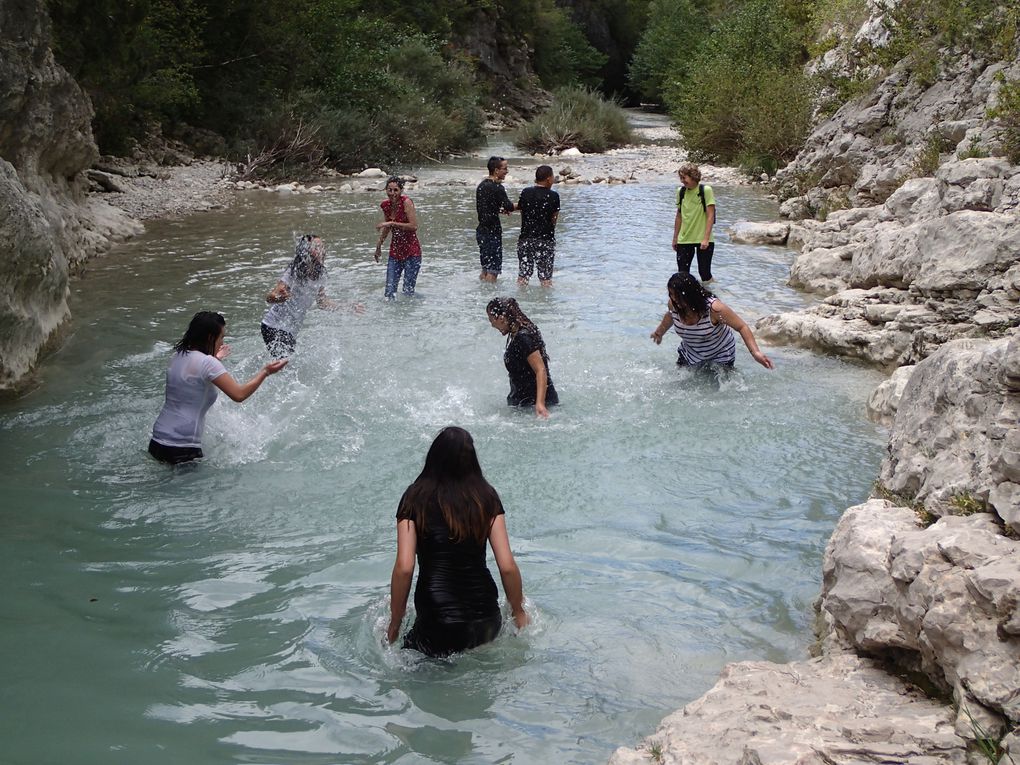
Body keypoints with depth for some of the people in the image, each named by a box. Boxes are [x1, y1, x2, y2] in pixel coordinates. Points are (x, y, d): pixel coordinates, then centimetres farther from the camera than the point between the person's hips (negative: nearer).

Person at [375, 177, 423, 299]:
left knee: (408, 291, -4)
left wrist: (392, 223, -24)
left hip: (412, 252, -5)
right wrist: (379, 245, 23)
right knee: (389, 291, -1)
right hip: (395, 251, 5)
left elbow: (414, 226, -24)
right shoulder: (385, 205, 2)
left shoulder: (406, 202, -16)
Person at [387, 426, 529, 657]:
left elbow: (404, 567, -9)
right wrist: (519, 612, 14)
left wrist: (394, 624, 2)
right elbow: (508, 566, -2)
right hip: (485, 619, 3)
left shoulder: (415, 498, -2)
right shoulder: (486, 497, 2)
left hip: (437, 627, -3)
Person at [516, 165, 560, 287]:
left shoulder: (525, 193, 0)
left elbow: (521, 210, 7)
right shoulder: (553, 196, -8)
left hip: (526, 238, 3)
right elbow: (554, 220, -4)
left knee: (523, 274, 11)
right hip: (546, 240, -3)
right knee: (545, 277, 5)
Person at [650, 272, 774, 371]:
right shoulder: (673, 305, -22)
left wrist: (755, 353, -41)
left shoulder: (714, 308, -37)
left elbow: (742, 327, -30)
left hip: (720, 356, -4)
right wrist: (659, 332, 24)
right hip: (689, 354, 4)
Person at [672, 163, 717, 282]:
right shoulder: (681, 191, 6)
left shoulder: (706, 190, -8)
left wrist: (706, 238, -17)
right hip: (684, 240, 4)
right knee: (682, 274, 1)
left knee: (705, 274, -1)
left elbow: (710, 216, -11)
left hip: (703, 240, -4)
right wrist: (675, 238, 16)